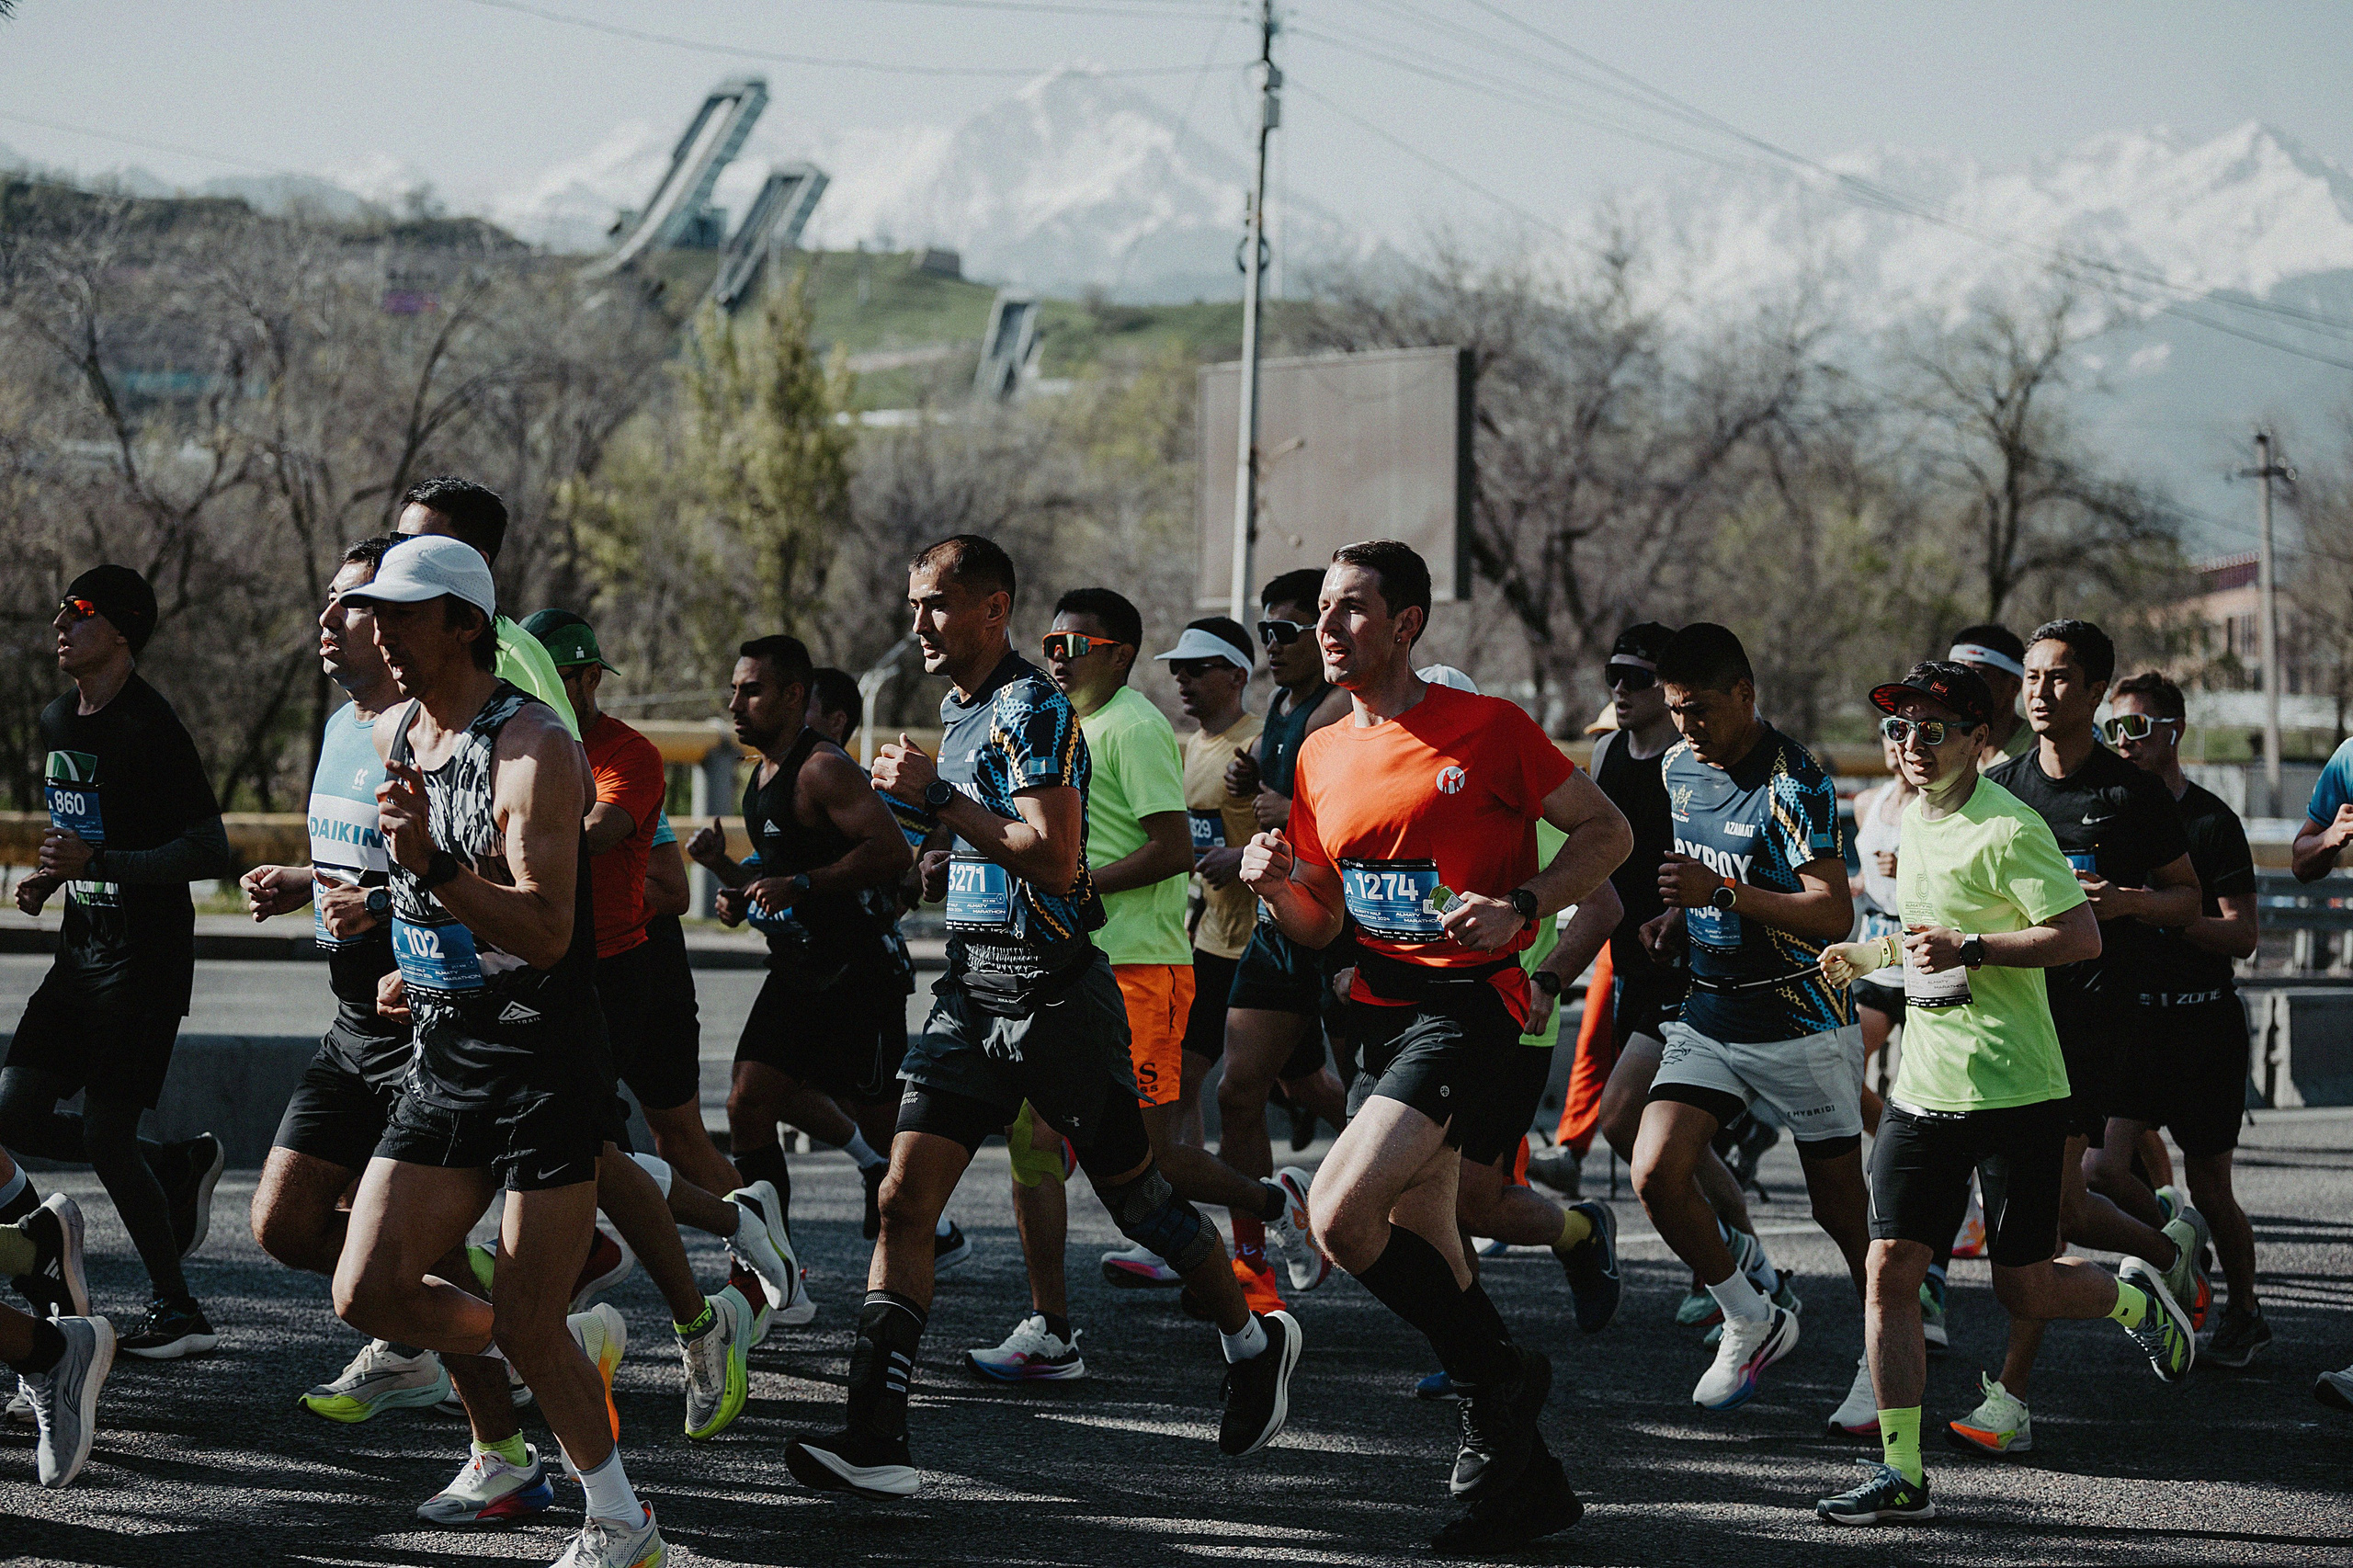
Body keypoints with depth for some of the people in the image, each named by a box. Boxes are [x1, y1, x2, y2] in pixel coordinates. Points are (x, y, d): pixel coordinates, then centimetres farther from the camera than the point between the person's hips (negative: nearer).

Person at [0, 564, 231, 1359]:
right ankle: (180, 1166, 21)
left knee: (106, 1133, -9)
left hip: (146, 958, -8)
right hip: (81, 948, 8)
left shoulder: (149, 728, -15)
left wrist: (98, 862, -26)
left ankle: (177, 1311, 3)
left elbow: (211, 851, -18)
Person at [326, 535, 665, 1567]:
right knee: (368, 1296, -2)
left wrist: (434, 866, -37)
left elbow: (547, 933, -27)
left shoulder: (535, 749, -17)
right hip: (442, 1063, 8)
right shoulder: (393, 737, 7)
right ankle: (579, 1347, 20)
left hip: (545, 1066, -7)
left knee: (524, 1327, -6)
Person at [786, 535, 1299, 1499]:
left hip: (1050, 987, -8)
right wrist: (947, 864, 11)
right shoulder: (955, 710, 16)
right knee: (905, 1194, -6)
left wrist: (939, 798, -19)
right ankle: (877, 1442, -11)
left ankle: (1254, 1341, 32)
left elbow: (1054, 856, -24)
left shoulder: (1033, 709, -13)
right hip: (973, 981, 8)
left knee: (1133, 1191, 7)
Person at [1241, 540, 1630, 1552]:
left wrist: (1522, 904, -14)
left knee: (1339, 1211, -22)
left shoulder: (1489, 729, -6)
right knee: (1419, 1238, 8)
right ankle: (1529, 1482, 20)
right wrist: (1275, 882, -3)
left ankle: (1498, 1382, -1)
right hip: (1378, 1008, 8)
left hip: (1468, 1002, -8)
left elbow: (1608, 832, 0)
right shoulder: (1321, 755, 13)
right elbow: (1319, 927, 18)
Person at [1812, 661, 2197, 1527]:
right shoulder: (1910, 818, 12)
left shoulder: (2007, 829, -14)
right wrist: (1875, 954, 20)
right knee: (1890, 1271, -3)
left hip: (2013, 1091, -7)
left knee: (2024, 1288, 1)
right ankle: (1901, 1472, 1)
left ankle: (2134, 1297, 33)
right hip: (1923, 1088, 7)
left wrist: (1970, 949, -26)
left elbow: (2082, 936, -20)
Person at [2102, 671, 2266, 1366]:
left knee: (2209, 1191, 3)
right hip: (2130, 1017, 4)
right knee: (2100, 1172, -11)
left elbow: (2243, 936, -12)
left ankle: (2245, 1314, 24)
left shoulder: (2211, 822, -7)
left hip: (2204, 1026, -4)